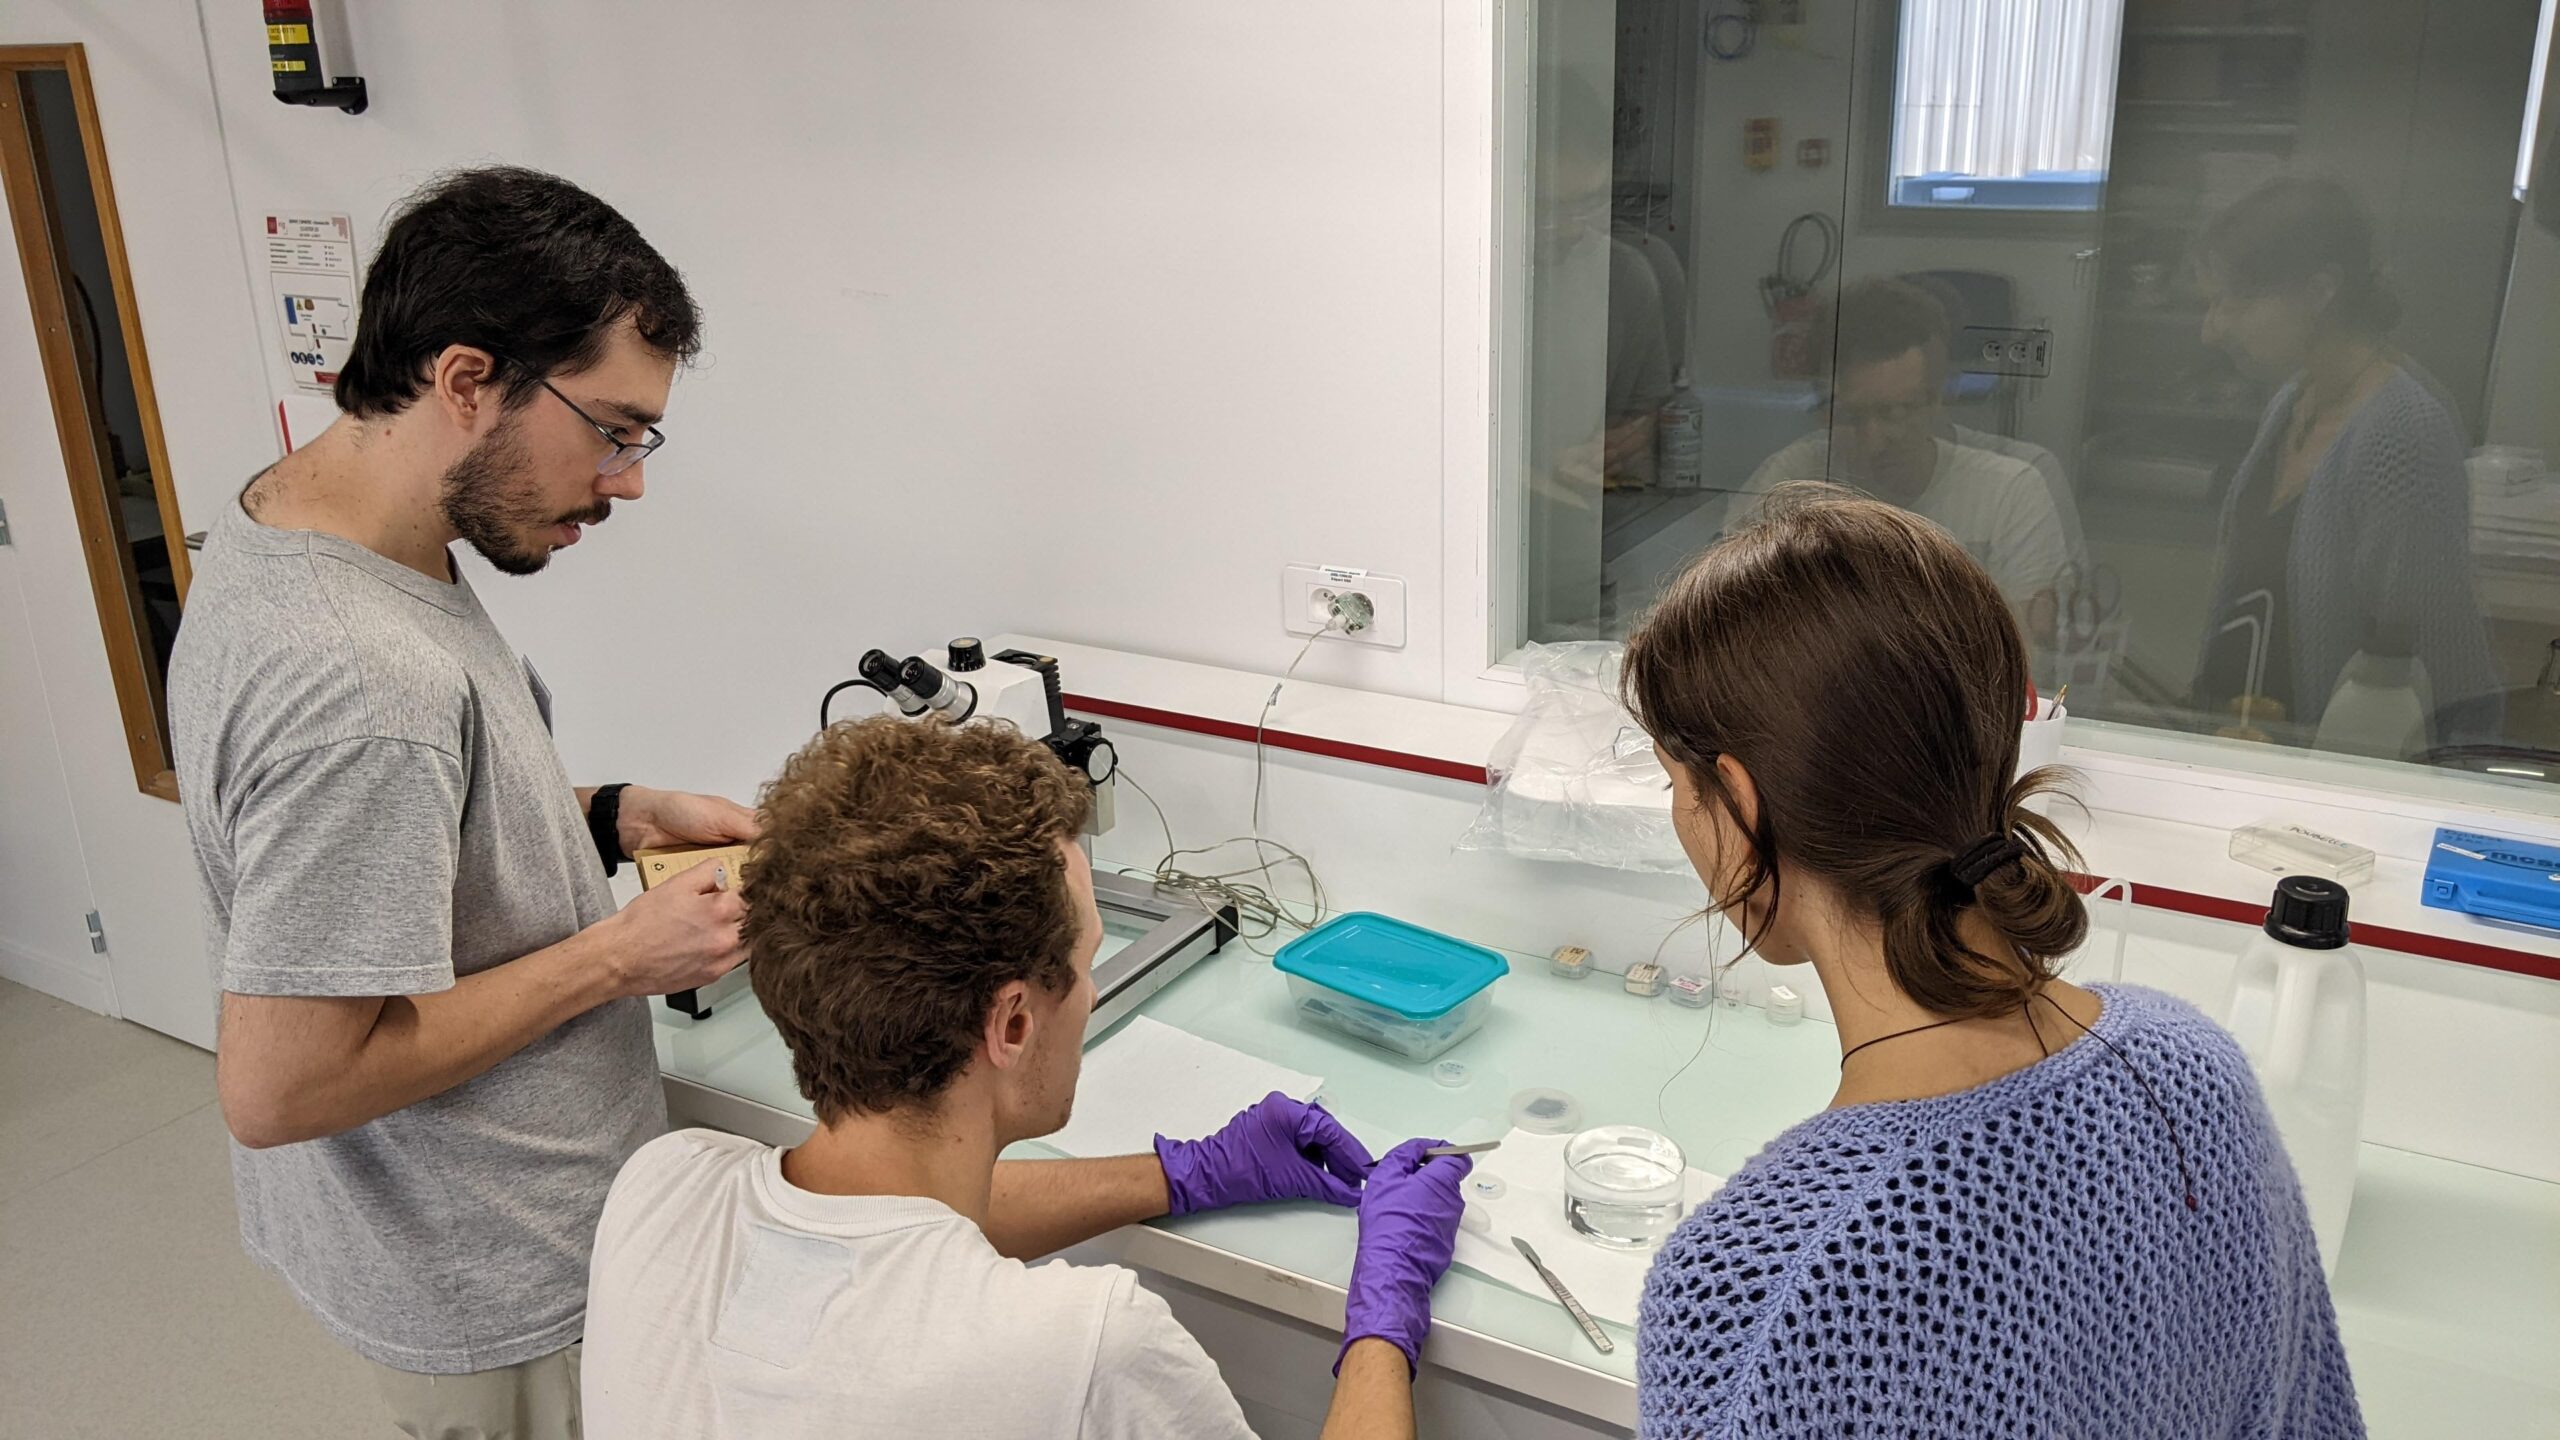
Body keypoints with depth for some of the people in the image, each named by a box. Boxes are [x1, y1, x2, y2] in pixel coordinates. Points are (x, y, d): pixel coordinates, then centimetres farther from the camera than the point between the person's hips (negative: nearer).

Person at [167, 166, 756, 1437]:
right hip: (494, 1294, -9)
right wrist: (619, 956, -23)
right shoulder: (363, 687, -34)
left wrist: (610, 818, -2)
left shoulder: (278, 523, -2)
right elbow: (279, 1086, -30)